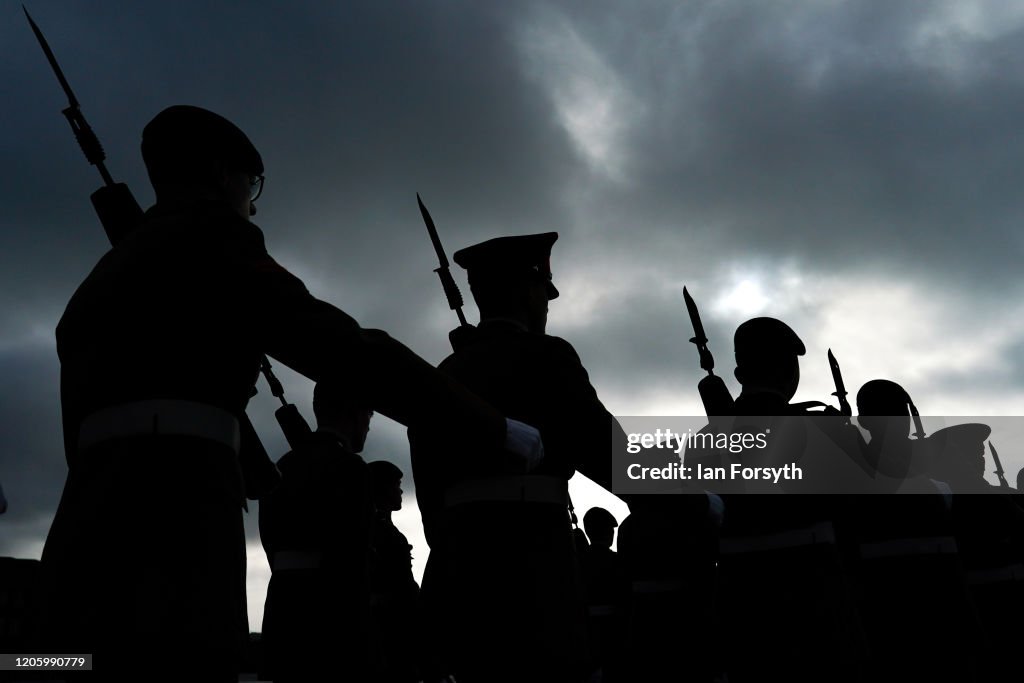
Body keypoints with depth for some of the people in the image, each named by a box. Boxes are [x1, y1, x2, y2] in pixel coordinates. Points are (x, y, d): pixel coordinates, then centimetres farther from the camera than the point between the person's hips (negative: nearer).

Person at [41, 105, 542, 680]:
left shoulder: (107, 273, 26)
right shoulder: (209, 234, 0)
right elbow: (341, 348, -11)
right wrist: (494, 426, -8)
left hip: (95, 525, 9)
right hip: (169, 525, -9)